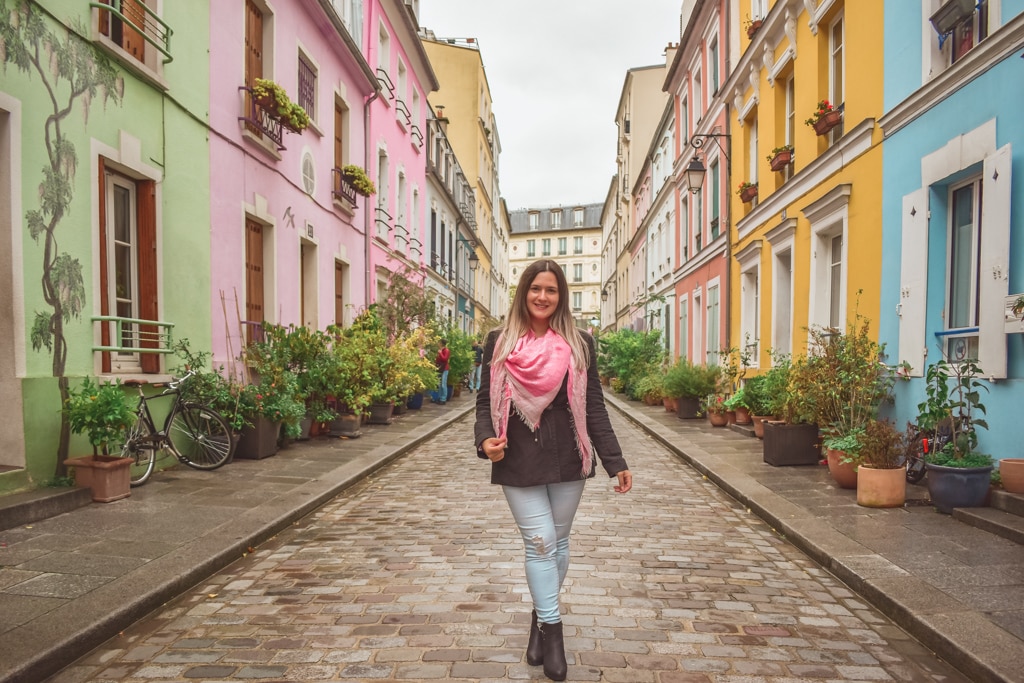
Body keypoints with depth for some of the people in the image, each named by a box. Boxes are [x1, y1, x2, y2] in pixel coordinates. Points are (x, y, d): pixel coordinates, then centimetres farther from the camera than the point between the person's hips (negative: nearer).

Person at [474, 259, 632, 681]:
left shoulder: (579, 344, 2)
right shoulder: (499, 343, 1)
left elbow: (593, 407, 2)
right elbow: (486, 401, 3)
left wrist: (615, 462, -1)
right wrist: (486, 438, -16)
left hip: (567, 459, 2)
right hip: (518, 461, -1)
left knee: (558, 543, 13)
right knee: (539, 543, -3)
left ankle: (541, 618, 34)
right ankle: (551, 630, 12)